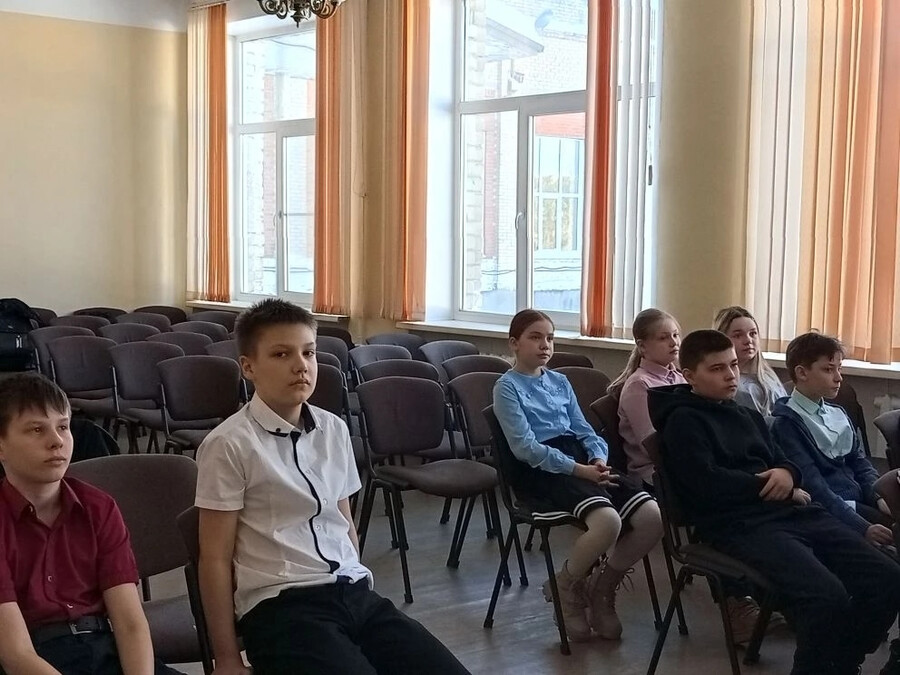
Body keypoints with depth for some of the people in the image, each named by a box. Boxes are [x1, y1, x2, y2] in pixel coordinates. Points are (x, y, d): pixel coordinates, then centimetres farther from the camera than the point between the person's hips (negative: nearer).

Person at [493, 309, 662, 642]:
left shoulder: (560, 382, 21)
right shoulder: (507, 386, 0)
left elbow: (584, 430, 17)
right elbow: (525, 447, -11)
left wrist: (598, 460, -6)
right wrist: (578, 469, -17)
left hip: (580, 461, 7)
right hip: (540, 470, -7)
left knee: (652, 517, -15)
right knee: (607, 521, -33)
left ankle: (601, 587, 6)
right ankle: (566, 588, -4)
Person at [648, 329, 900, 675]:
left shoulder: (749, 416, 27)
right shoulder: (683, 420, 1)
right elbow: (707, 483, -12)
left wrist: (786, 474, -1)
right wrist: (772, 487, -2)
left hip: (791, 513, 8)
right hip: (740, 525, -8)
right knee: (827, 595, -31)